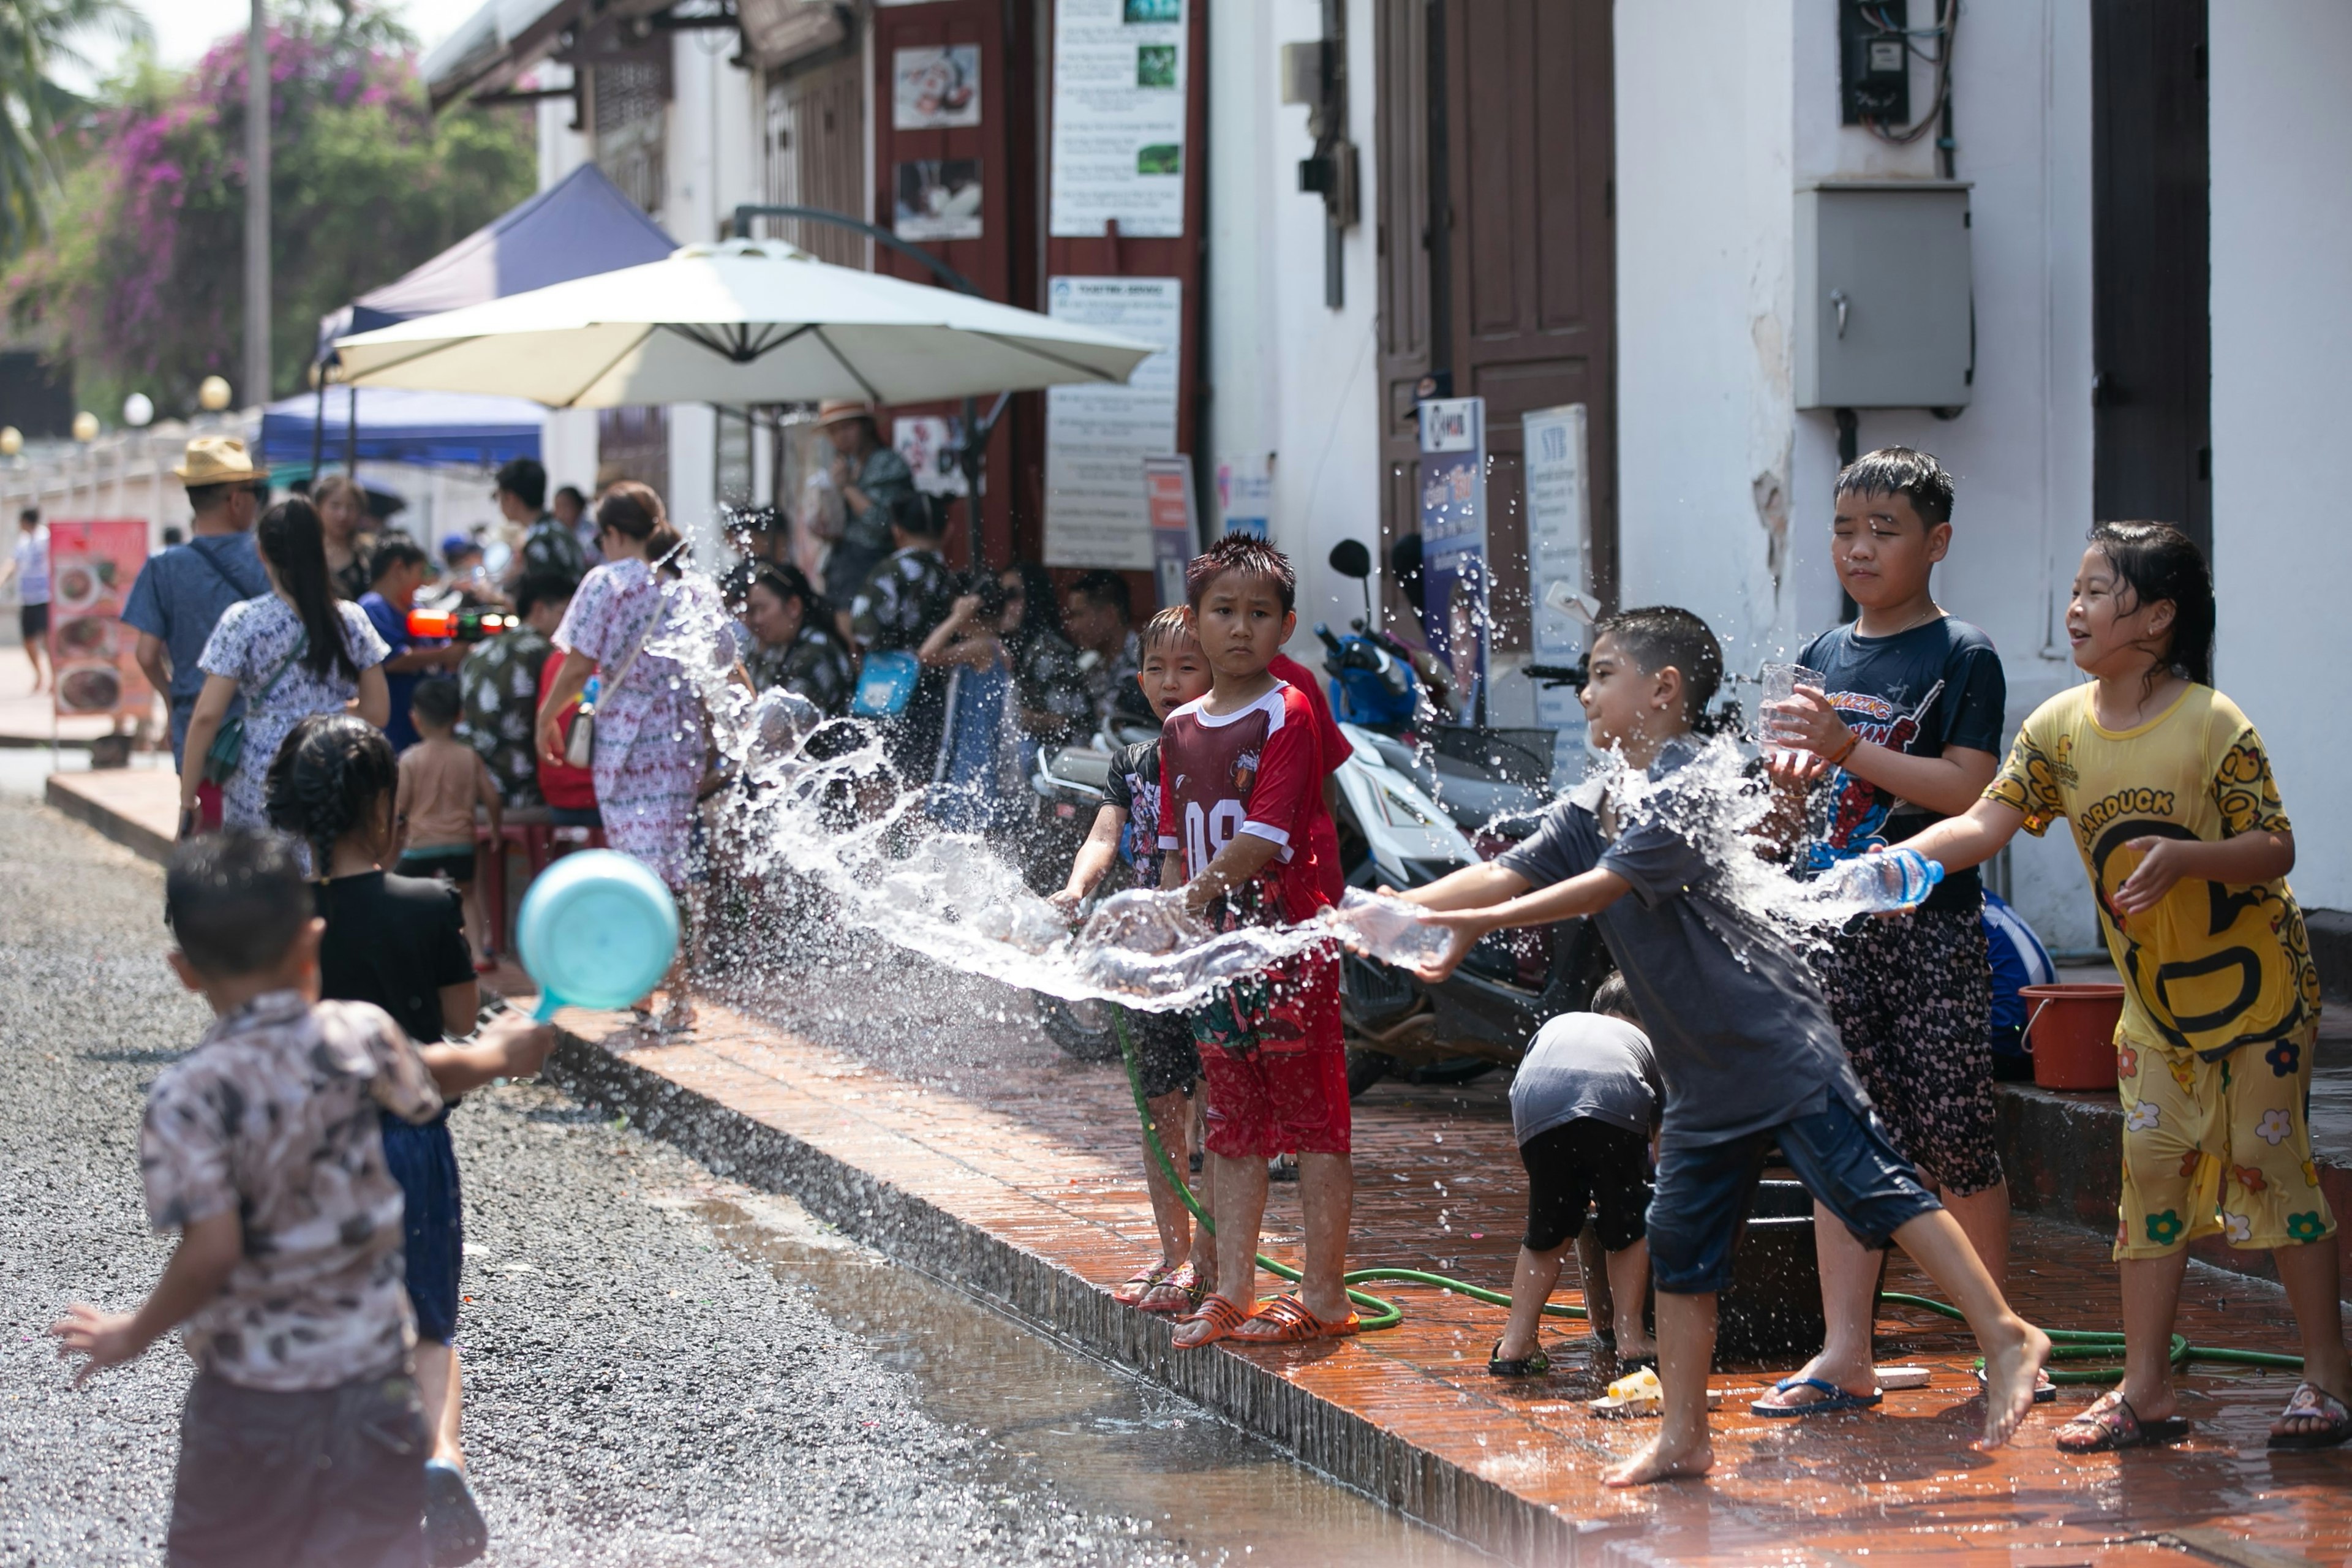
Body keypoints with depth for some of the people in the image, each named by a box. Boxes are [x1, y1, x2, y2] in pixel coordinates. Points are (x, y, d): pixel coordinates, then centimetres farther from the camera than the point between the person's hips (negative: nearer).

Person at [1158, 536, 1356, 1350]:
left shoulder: (1288, 714, -9)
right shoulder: (1181, 727, 12)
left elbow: (1264, 840, -17)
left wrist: (1188, 898, -17)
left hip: (1289, 939, -7)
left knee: (1311, 1115, -1)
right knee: (1232, 1122, 11)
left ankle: (1324, 1295, 4)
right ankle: (1233, 1291, 17)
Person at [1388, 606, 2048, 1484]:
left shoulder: (1683, 790, -14)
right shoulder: (1595, 807, 14)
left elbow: (1605, 885, -24)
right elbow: (1508, 873, 9)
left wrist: (1479, 924, -30)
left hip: (1778, 1043, -9)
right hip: (1704, 1075, 9)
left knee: (1875, 1192, -11)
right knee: (1679, 1245, 8)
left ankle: (2004, 1338, -6)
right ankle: (1683, 1437, 14)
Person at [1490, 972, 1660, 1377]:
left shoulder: (1556, 1025, 41)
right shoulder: (1646, 1041, 37)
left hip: (1538, 1104, 2)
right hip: (1615, 1101, -2)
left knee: (1548, 1232, 18)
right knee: (1627, 1228, 17)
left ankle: (1517, 1341, 15)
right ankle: (1630, 1340, 12)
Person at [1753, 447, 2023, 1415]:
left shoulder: (1963, 656, -5)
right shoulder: (1825, 656, 13)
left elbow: (1970, 789, -16)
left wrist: (1846, 750, -22)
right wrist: (1785, 769, -3)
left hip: (1931, 925, -5)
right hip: (1833, 924, 5)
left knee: (1952, 1134, -2)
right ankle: (1845, 1352, 6)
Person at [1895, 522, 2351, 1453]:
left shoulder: (2213, 726, -18)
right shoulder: (2059, 728, -3)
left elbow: (2275, 850, -17)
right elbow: (1984, 825, -7)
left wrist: (2182, 856, -33)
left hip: (2254, 983, -5)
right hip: (2154, 995, 5)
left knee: (2268, 1161, -2)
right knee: (2151, 1172, 4)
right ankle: (2146, 1389, 10)